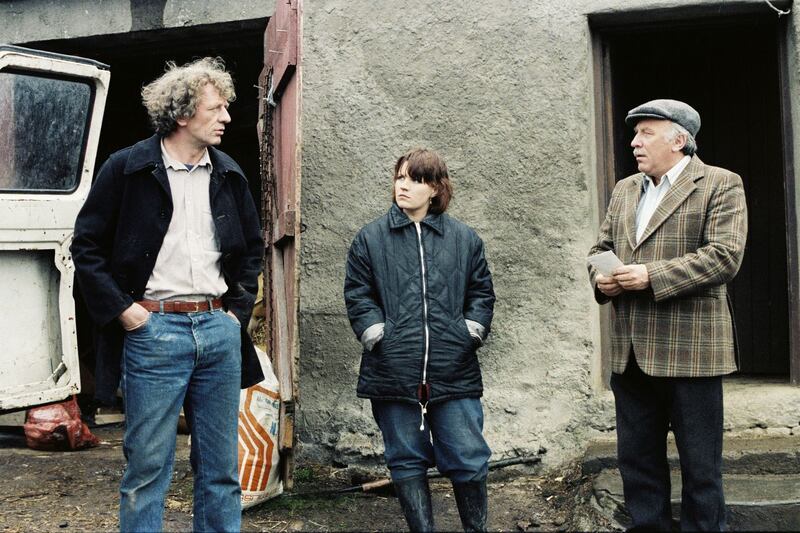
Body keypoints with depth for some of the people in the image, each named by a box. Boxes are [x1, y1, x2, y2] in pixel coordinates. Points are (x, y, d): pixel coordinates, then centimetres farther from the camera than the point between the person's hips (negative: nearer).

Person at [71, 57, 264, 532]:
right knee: (148, 465, 3)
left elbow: (253, 247, 20)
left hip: (219, 330, 4)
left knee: (221, 466, 10)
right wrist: (121, 309, -7)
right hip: (153, 329, -4)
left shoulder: (229, 175, 10)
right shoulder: (127, 169, -3)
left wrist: (239, 308, 10)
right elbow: (87, 246, 0)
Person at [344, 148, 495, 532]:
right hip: (394, 372, 0)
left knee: (469, 459, 4)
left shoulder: (465, 239, 9)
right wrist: (378, 336, -4)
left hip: (454, 371, 0)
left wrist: (470, 334, 1)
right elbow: (357, 295, 5)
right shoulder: (370, 238, 6)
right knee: (407, 461, 9)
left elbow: (481, 294, 13)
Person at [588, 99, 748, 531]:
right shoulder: (624, 190, 16)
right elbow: (601, 248, 19)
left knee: (700, 466, 5)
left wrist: (651, 276, -20)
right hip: (631, 350, 6)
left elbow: (725, 255, -14)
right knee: (637, 460, 14)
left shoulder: (720, 185, -3)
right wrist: (601, 278, -3)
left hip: (689, 350, -6)